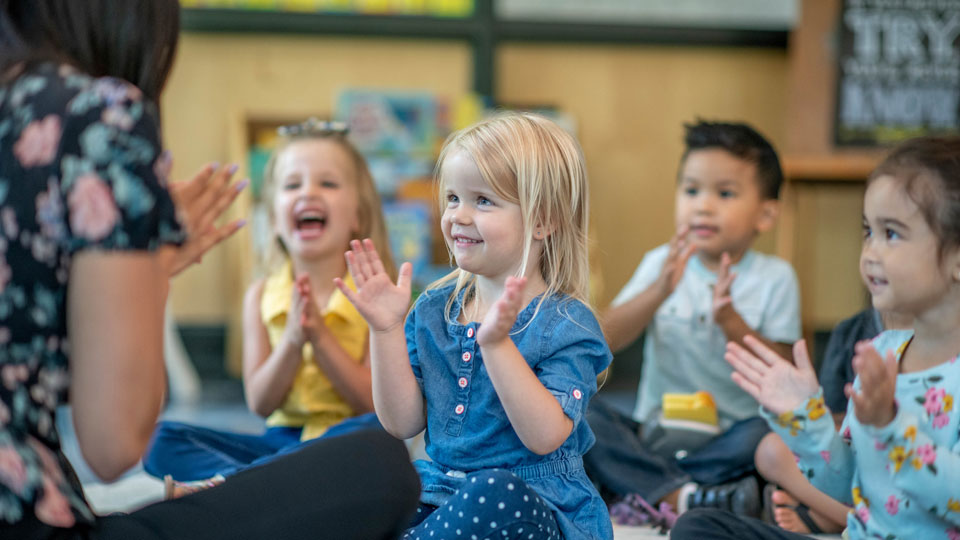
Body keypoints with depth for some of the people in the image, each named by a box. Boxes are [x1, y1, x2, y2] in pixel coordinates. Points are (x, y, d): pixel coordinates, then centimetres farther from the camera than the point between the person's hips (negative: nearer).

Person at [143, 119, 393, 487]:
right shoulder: (262, 297, 7)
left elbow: (376, 403, -7)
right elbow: (259, 404, 2)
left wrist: (320, 336, -15)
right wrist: (292, 339, -14)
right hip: (281, 440, 3)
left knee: (373, 430, -38)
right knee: (162, 438, -13)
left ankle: (221, 484, -37)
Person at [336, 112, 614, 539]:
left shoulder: (565, 324, -7)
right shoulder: (434, 309, 9)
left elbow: (545, 437, -20)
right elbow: (402, 423, 5)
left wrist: (497, 344, -29)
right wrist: (386, 329, -6)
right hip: (439, 492, 4)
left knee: (494, 492, -38)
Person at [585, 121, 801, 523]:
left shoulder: (775, 278, 2)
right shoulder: (662, 263, 8)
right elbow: (606, 339, -5)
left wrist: (731, 321, -21)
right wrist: (660, 291, -20)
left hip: (726, 439, -2)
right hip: (653, 436, 2)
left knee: (767, 431, -33)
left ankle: (647, 491, -29)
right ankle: (687, 498, -34)